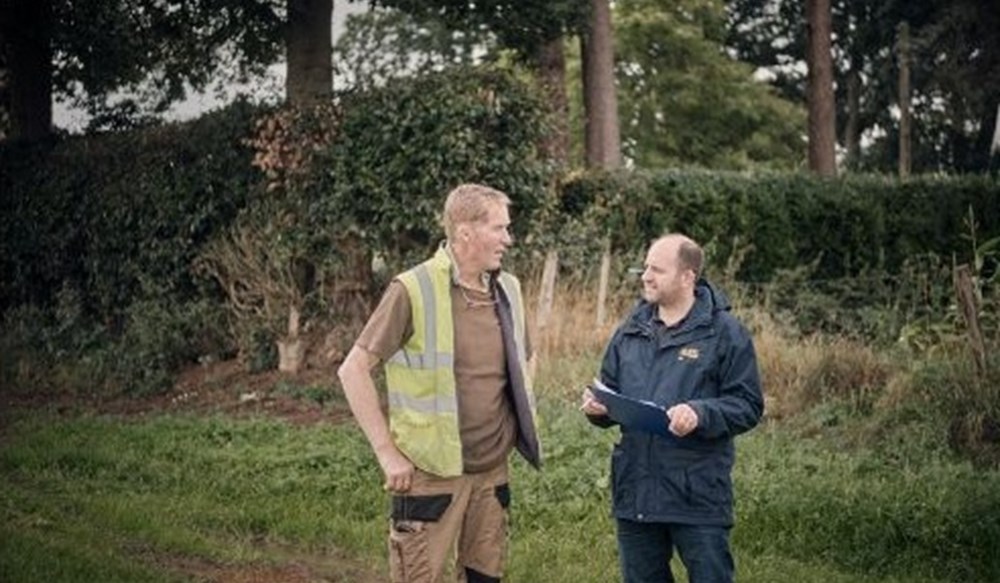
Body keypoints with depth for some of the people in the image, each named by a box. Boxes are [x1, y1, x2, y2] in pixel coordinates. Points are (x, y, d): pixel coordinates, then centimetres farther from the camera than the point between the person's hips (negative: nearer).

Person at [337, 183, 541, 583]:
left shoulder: (508, 291, 6)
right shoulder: (413, 291, -12)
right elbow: (353, 370, -12)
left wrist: (519, 432, 10)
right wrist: (387, 452, -13)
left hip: (492, 474, 6)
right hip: (431, 475, -5)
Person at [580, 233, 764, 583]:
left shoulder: (724, 332, -6)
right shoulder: (632, 330, 11)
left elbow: (748, 406, -7)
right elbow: (611, 391, 20)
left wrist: (701, 413, -24)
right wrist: (598, 407, -3)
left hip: (698, 495, -5)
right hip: (634, 489, 5)